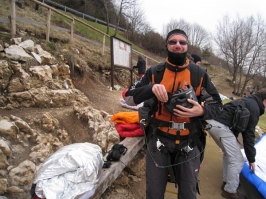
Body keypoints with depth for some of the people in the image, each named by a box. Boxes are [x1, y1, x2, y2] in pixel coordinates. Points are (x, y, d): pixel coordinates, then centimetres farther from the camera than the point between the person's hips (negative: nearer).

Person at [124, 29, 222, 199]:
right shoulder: (154, 72, -2)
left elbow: (217, 105, 3)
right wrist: (151, 88, -24)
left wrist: (202, 111, -20)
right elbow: (129, 98, -5)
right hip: (158, 140, 0)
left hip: (189, 143, 0)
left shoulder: (200, 74, -2)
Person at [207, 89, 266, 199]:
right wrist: (251, 159, 5)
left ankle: (226, 182, 34)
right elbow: (249, 134, -4)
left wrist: (234, 143, 39)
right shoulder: (254, 108, -3)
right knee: (237, 160, 1)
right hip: (221, 127, -10)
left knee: (229, 153, 25)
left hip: (212, 123, 10)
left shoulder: (246, 101, 26)